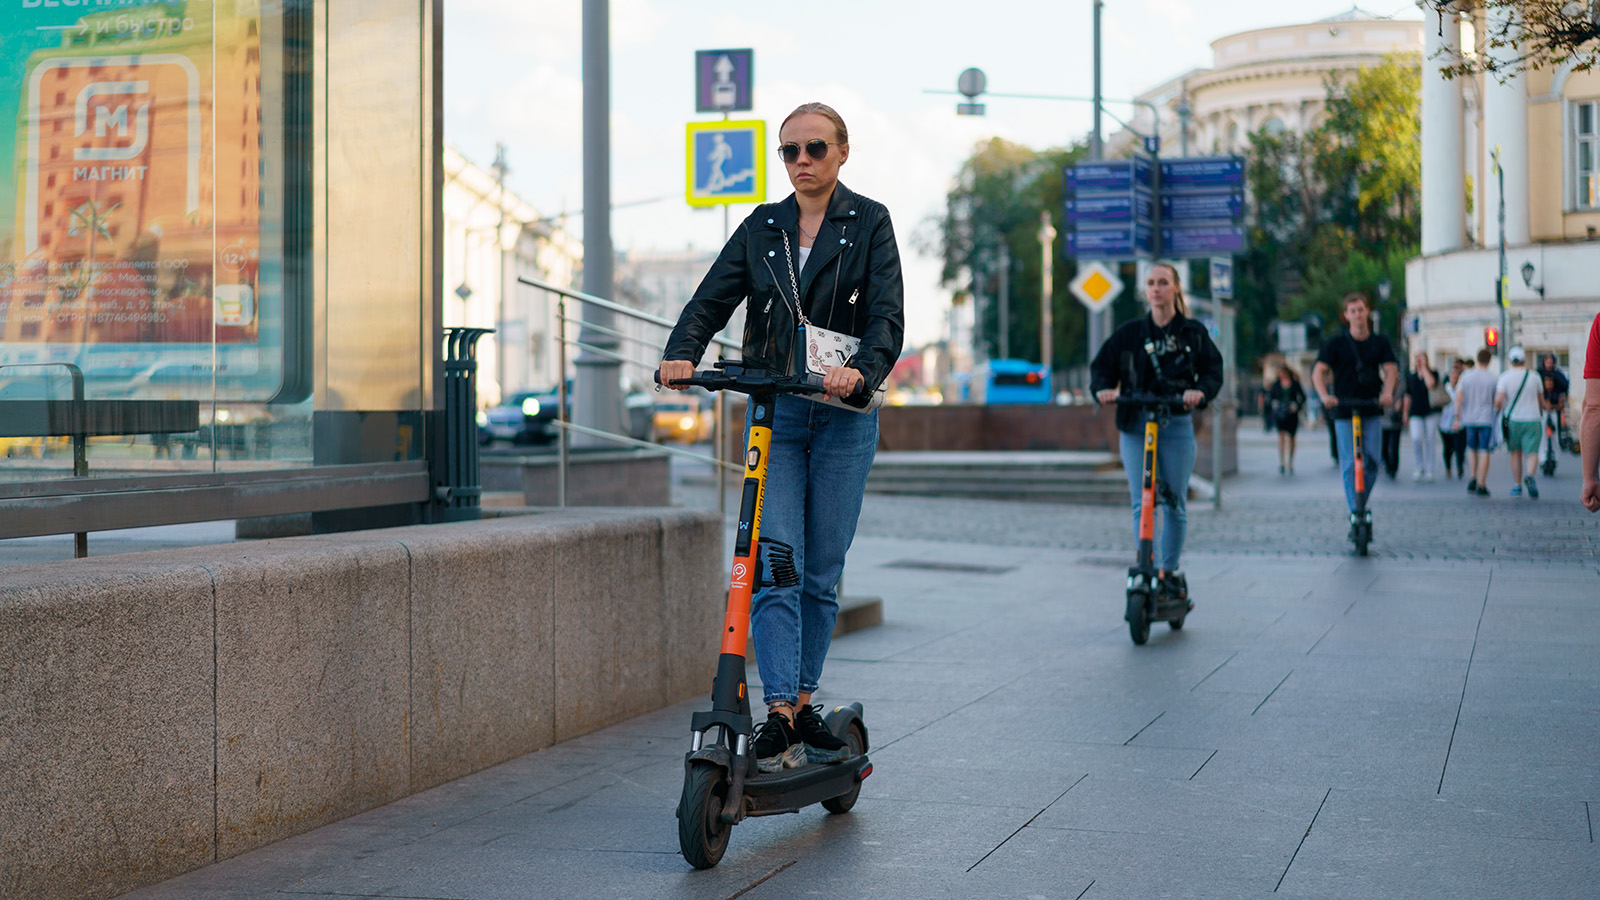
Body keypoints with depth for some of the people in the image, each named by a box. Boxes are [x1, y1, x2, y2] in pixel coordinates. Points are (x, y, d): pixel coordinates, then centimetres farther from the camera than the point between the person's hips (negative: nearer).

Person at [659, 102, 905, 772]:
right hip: (773, 414, 1)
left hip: (842, 418, -1)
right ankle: (779, 715, -14)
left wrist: (860, 370, -28)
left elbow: (887, 315, -8)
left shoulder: (868, 223, 4)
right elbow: (711, 300, 4)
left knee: (821, 572, 5)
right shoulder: (761, 228, 12)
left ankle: (802, 703, 18)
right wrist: (681, 355, -17)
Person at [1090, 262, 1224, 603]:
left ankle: (1169, 571, 18)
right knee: (1143, 503, -7)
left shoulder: (1193, 333, 5)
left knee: (1175, 503, 3)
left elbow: (1213, 369, 0)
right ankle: (1150, 570, -5)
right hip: (1135, 426, 0)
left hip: (1177, 426, 0)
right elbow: (1102, 364, 9)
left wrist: (1200, 390, -21)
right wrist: (1103, 388, -13)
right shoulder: (1130, 333, 8)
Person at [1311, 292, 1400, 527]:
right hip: (1344, 412, -2)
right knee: (1350, 464, -8)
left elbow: (1390, 369, 1)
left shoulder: (1380, 342, 11)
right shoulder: (1337, 344, 3)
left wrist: (1387, 393, -20)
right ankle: (1354, 512, -6)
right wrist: (1325, 395, -22)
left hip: (1371, 411, 2)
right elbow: (1318, 371, -4)